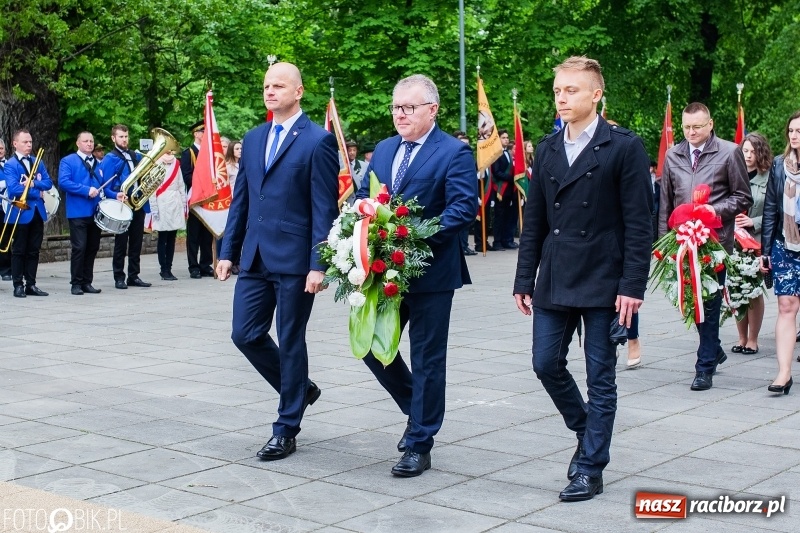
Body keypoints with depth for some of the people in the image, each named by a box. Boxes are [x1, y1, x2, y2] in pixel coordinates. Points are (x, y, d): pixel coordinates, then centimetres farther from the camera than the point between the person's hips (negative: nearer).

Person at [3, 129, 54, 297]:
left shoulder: (38, 162, 12)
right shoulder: (9, 165, -7)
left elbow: (48, 183, 2)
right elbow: (13, 189, -19)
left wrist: (33, 183, -15)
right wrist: (36, 193, -13)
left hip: (37, 212, 5)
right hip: (20, 213, -5)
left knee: (34, 251, 9)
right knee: (19, 251, 2)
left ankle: (31, 285, 14)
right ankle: (18, 285, 7)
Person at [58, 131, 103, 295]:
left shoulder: (98, 163, 18)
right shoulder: (68, 161, -1)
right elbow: (63, 182, -14)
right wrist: (86, 190, -20)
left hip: (95, 212, 6)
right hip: (78, 212, -6)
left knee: (92, 248, 7)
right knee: (79, 248, -8)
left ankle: (87, 282, 14)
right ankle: (76, 283, 0)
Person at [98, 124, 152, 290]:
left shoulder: (136, 156, 14)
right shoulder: (109, 159, -4)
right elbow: (105, 186, -10)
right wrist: (116, 195, -28)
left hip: (138, 205, 6)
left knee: (136, 242, 8)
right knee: (121, 243, 1)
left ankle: (134, 276, 16)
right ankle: (119, 278, 8)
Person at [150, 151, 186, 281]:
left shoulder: (176, 164, 16)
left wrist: (184, 205, 9)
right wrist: (154, 209, -10)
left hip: (176, 206, 5)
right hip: (162, 206, -5)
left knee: (171, 239, 5)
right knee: (163, 239, -3)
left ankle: (169, 269, 8)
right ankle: (164, 270, 1)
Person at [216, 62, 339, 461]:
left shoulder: (318, 141, -7)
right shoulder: (253, 139, 13)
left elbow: (325, 208, -11)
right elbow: (240, 200, 16)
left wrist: (318, 265, -16)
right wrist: (228, 251, 10)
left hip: (295, 260, -6)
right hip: (255, 258, 6)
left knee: (290, 343, 2)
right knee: (245, 334, 5)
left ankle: (286, 430, 15)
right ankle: (299, 388, 29)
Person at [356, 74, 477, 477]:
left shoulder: (454, 152, -7)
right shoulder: (382, 150, 14)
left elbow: (464, 206, -16)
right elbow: (361, 198, 16)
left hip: (430, 272, -6)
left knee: (427, 359, 2)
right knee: (371, 345, 7)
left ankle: (419, 445, 12)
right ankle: (418, 409, 31)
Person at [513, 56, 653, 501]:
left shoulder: (625, 147, -6)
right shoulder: (547, 149, 10)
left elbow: (639, 224, -9)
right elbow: (535, 221, 12)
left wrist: (632, 286, -15)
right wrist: (524, 280, 8)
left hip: (603, 283, -5)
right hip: (554, 282, 5)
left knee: (600, 378, 3)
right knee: (547, 364, 7)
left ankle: (591, 468, 14)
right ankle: (587, 432, 32)